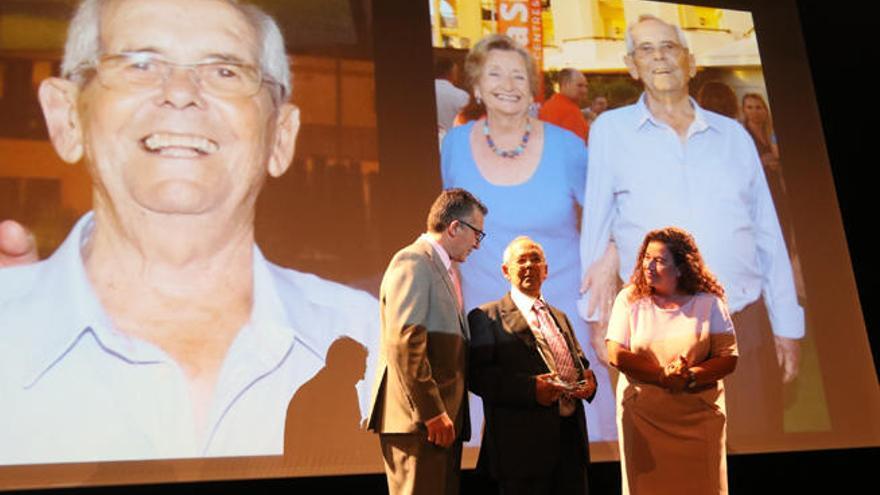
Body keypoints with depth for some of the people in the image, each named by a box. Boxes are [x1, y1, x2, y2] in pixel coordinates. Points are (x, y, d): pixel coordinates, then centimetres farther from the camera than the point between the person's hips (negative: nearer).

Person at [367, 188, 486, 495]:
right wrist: (431, 413, -20)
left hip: (443, 419, 10)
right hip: (418, 420, -10)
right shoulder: (413, 262, -11)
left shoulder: (445, 269, 21)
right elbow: (403, 343, -21)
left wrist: (447, 412, 14)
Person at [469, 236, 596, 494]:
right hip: (525, 443, -6)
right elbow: (477, 375, -13)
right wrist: (530, 388, -24)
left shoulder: (560, 317, 22)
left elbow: (579, 362, 26)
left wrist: (588, 379, 2)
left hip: (571, 435, 7)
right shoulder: (487, 317, -1)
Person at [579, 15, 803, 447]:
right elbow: (595, 228, 4)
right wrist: (598, 315, 2)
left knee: (757, 443, 8)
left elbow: (768, 236, 11)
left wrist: (787, 325, 9)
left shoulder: (733, 134, 10)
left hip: (747, 325, 3)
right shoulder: (610, 130, 2)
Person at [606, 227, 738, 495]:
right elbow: (616, 355, -7)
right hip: (643, 414, 0)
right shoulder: (629, 299, 1)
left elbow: (729, 357, -2)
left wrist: (689, 377, -18)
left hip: (699, 415, 0)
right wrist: (663, 376, -16)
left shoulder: (709, 302, 1)